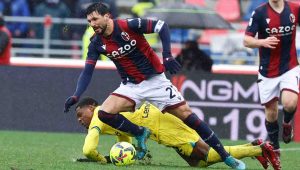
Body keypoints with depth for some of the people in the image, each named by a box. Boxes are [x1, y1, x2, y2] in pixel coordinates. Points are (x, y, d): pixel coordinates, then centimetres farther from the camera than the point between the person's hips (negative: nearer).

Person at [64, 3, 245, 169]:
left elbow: (162, 26, -15)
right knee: (105, 113, -20)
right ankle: (140, 133, 6)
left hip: (155, 80, -4)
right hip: (131, 86, 4)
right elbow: (87, 72, -4)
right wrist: (76, 96, -18)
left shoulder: (128, 26, -20)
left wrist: (167, 56, -22)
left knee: (186, 114, -8)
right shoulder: (97, 44, -7)